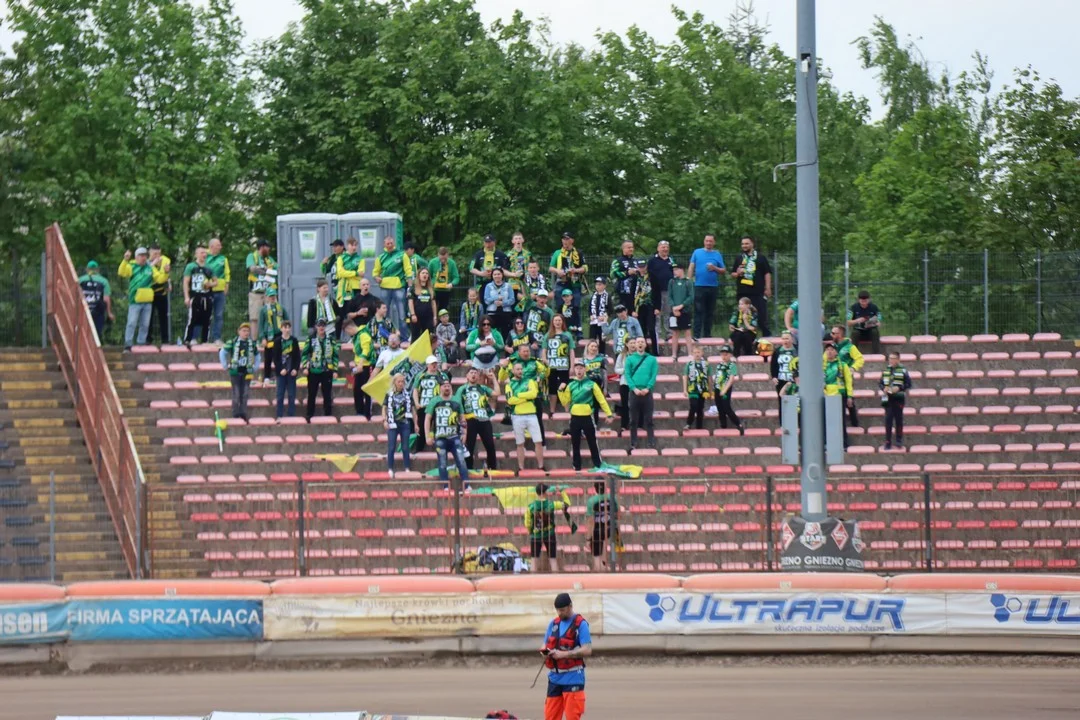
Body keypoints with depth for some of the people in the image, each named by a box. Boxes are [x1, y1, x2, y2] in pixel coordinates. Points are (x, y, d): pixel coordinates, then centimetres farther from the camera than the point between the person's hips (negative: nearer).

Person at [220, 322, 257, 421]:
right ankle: (236, 415, 3)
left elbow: (257, 356, 22)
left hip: (247, 372, 3)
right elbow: (222, 353, 2)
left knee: (244, 395, 1)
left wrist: (255, 367, 12)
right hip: (235, 372, -3)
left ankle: (244, 415, 5)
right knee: (236, 395, -3)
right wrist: (225, 365, 0)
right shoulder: (233, 343, -3)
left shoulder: (252, 344, 7)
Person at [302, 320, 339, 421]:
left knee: (327, 395, 4)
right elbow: (304, 354, 3)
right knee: (311, 395, 6)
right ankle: (310, 415, 14)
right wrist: (305, 367, -7)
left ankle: (328, 415, 12)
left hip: (327, 371, 1)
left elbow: (335, 355, 8)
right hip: (313, 371, -1)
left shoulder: (331, 341, 5)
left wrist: (335, 370, 3)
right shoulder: (311, 340, 1)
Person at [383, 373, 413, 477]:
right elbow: (384, 407, 4)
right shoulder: (389, 394, 2)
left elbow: (412, 409, 8)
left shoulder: (408, 393, 5)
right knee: (391, 447, -1)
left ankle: (407, 469, 10)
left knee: (405, 447, 4)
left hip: (405, 423, 1)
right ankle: (390, 469, 4)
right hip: (393, 424, -1)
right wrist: (385, 420, -9)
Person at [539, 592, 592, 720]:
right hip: (554, 678, 6)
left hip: (573, 679, -6)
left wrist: (563, 654, -20)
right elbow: (546, 645, 18)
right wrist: (545, 651, -6)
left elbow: (587, 650, -14)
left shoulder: (580, 624, -7)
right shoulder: (554, 623, 13)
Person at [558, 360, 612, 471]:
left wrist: (608, 414, -3)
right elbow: (565, 402, 9)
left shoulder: (591, 384, 1)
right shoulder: (570, 385, 8)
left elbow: (601, 400, 1)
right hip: (575, 418, 2)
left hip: (587, 417, -2)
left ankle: (598, 465, 6)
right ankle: (577, 466, 13)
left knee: (592, 443, 0)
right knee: (575, 444, 6)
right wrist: (561, 391, -5)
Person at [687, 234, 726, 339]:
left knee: (710, 312, 7)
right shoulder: (697, 253, 7)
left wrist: (715, 268, -9)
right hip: (699, 286, -2)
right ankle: (696, 334, -12)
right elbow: (691, 268, 5)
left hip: (713, 287, 2)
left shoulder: (717, 254, 10)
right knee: (698, 311, -9)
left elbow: (723, 271, 11)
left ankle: (707, 334, 13)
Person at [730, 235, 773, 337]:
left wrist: (768, 288, -5)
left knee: (762, 316, -4)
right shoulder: (739, 259, 16)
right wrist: (737, 273, -4)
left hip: (758, 292, -4)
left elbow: (767, 273, 3)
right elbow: (732, 274, 20)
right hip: (743, 293, 4)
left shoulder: (761, 258, 5)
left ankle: (766, 336, 2)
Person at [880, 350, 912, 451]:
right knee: (888, 420, -1)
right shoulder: (885, 370, 8)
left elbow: (908, 384, -1)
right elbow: (880, 383, 13)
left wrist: (899, 388, -16)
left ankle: (899, 442, 14)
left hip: (898, 398, -2)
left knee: (899, 420, 4)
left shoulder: (903, 370, -1)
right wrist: (884, 388, -8)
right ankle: (888, 442, 3)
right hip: (888, 399, 2)